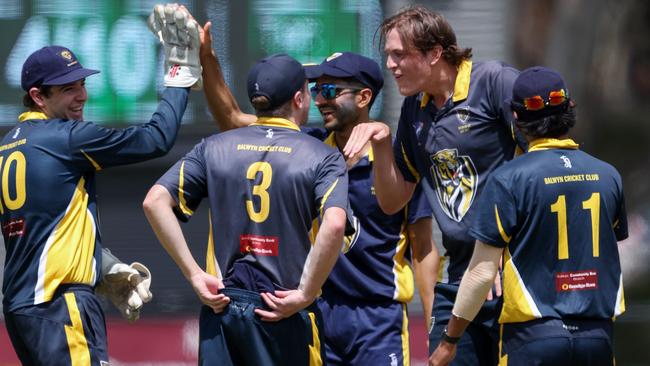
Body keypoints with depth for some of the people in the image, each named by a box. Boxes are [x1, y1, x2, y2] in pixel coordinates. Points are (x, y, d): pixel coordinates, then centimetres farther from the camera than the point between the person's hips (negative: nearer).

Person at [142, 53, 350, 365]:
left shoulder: (214, 148, 9)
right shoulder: (323, 157, -1)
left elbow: (155, 202, 0)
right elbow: (334, 224, -19)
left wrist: (194, 275, 0)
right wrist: (304, 295, -12)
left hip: (222, 303, 3)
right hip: (287, 316, -3)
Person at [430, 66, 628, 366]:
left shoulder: (508, 180, -8)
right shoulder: (607, 176, 5)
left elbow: (482, 272, -7)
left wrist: (449, 341, 2)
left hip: (533, 336, -4)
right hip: (598, 335, 4)